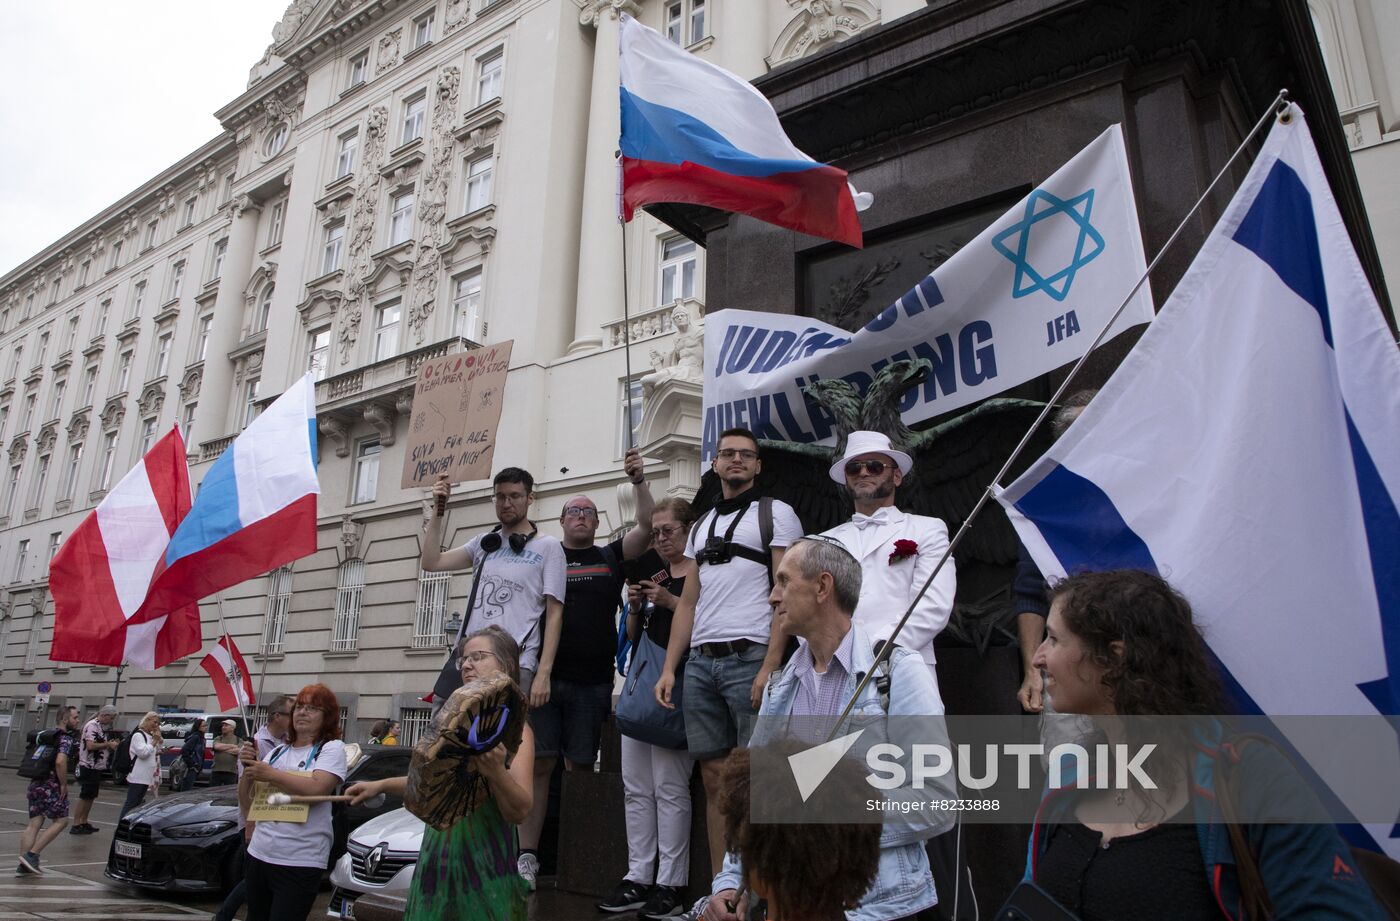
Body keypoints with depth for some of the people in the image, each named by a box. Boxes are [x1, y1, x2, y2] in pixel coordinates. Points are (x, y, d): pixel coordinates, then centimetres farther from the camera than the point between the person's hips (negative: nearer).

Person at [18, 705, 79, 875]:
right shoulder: (66, 739, -12)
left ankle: (24, 865, 6)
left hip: (35, 784, 8)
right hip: (51, 787, -8)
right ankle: (31, 855, -4)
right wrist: (64, 784, -16)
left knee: (34, 824, 8)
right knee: (60, 821, 2)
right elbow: (60, 762, -26)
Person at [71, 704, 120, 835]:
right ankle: (75, 825, -1)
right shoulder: (92, 725, -14)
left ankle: (84, 823, 20)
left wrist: (111, 744, 8)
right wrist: (108, 744, -17)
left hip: (97, 768, 10)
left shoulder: (101, 727, 16)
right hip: (89, 767, -10)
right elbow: (90, 746, -23)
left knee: (90, 797, 13)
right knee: (84, 797, -6)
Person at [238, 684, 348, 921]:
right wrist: (248, 768, -4)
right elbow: (247, 804, 14)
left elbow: (316, 789, -21)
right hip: (258, 855, 6)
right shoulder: (277, 752, 14)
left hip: (300, 862, -6)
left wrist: (270, 774, -13)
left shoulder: (332, 748, -5)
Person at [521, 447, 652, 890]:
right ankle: (527, 857, 4)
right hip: (545, 676, 0)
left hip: (592, 682, 1)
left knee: (580, 768, 4)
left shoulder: (611, 557, 12)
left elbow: (647, 526, -1)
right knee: (538, 764, -3)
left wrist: (638, 480, -13)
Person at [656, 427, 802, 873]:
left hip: (749, 658, -5)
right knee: (714, 778, 8)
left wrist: (770, 667, -15)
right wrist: (669, 668, 11)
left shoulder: (776, 513, 4)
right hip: (700, 663, 6)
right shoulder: (701, 526, 21)